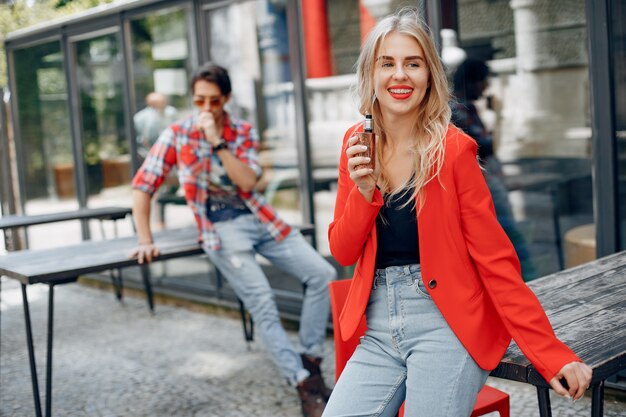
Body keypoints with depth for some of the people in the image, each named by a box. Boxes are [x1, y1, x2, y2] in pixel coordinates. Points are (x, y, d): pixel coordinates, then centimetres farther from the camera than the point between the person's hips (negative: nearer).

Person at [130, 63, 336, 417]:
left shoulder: (244, 132, 5)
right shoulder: (178, 134, -2)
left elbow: (248, 181, -11)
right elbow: (143, 186, -5)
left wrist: (217, 142, -19)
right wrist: (145, 240, -12)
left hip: (258, 219, 4)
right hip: (221, 228, -4)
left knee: (323, 274, -6)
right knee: (262, 302, -19)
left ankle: (311, 360, 7)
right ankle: (305, 385, -10)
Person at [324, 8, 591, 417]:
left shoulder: (453, 148, -8)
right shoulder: (357, 146, 4)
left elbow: (495, 259, -8)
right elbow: (343, 253, 5)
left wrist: (551, 353, -13)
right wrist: (363, 191, -13)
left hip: (445, 325, -4)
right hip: (379, 331, 4)